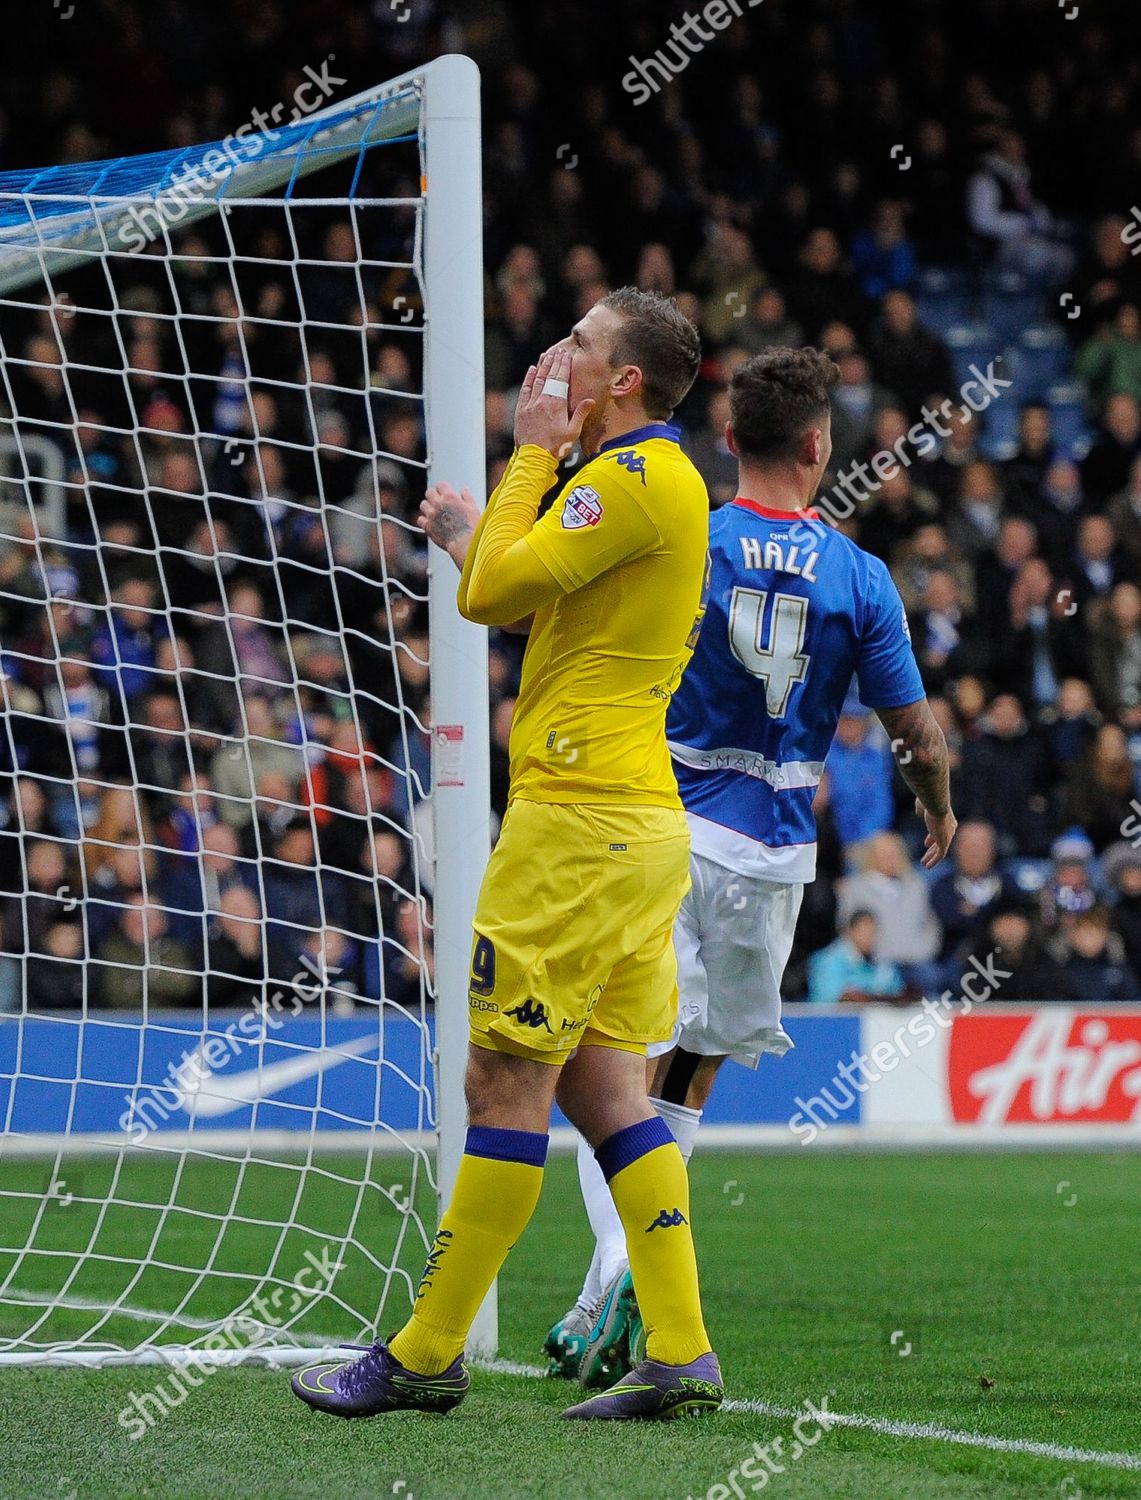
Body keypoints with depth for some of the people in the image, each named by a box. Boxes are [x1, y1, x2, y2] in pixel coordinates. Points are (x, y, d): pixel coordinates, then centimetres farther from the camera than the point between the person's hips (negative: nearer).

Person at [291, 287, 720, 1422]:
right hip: (635, 818, 10)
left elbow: (493, 592, -13)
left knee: (506, 1079, -5)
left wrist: (532, 451, -6)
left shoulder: (637, 477, -12)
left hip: (583, 812, -10)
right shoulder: (655, 478, 19)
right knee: (601, 1086, 8)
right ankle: (680, 1353, 3)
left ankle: (426, 1354, 0)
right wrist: (476, 532, 21)